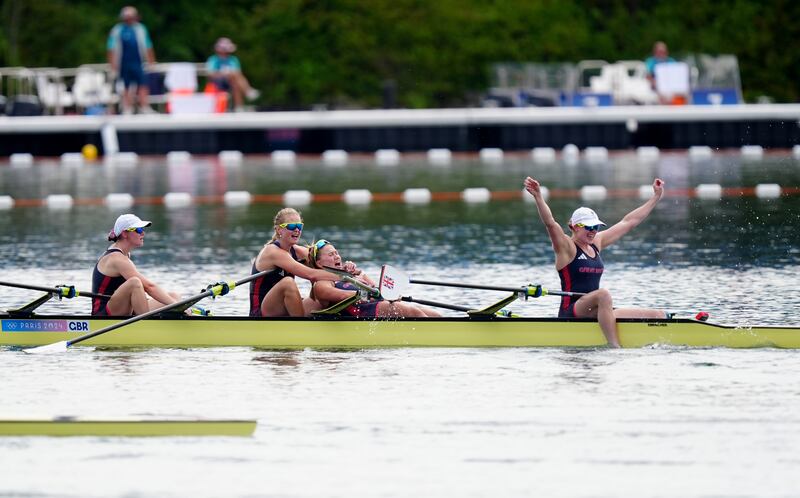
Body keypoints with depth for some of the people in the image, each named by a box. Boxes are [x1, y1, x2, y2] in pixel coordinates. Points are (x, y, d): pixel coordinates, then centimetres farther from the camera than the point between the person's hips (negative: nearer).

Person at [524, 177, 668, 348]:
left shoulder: (596, 243, 15)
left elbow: (628, 222, 22)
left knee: (659, 316, -5)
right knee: (603, 294, -40)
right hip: (570, 313, -8)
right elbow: (550, 223, -22)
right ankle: (615, 347, -43)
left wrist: (656, 197, 25)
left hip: (596, 313, 8)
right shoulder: (566, 247, -5)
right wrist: (538, 196, -38)